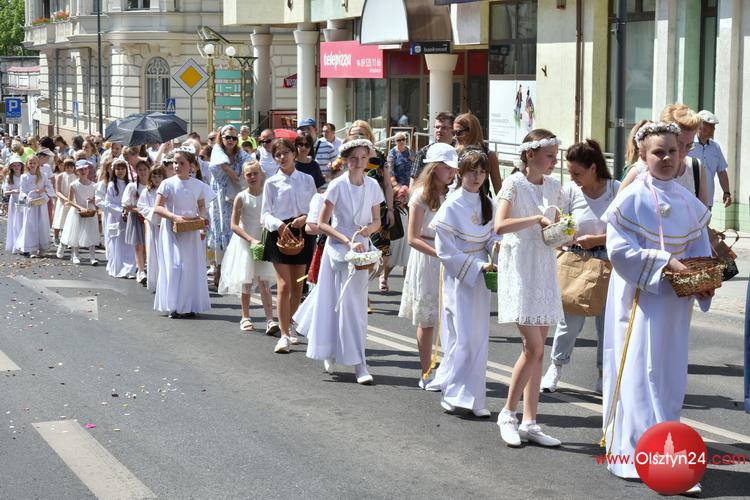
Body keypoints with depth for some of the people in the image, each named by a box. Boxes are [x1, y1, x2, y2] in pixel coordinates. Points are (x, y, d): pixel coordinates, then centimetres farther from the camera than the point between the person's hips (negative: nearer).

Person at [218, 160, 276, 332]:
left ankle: (270, 319, -6)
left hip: (263, 243, 1)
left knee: (264, 283, -3)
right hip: (245, 243, -1)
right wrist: (251, 239, -19)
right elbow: (234, 225, -10)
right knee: (246, 283, 7)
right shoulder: (241, 197, -7)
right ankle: (245, 318, 19)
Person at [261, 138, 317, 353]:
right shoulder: (271, 183, 1)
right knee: (284, 286, -11)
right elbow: (265, 214, -1)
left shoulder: (307, 180, 6)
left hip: (301, 233, 3)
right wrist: (279, 225, -20)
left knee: (297, 286, 12)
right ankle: (284, 335, -10)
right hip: (280, 233, -3)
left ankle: (288, 326, 30)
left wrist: (305, 218, -13)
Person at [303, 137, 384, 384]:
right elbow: (322, 223, -11)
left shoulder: (372, 186, 2)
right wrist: (348, 241, -20)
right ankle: (358, 363, -4)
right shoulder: (338, 186, -11)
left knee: (355, 303, 7)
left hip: (361, 249, 4)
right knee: (348, 303, -6)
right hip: (338, 248, -4)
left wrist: (370, 228, -13)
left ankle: (330, 352, 23)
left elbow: (377, 220, 11)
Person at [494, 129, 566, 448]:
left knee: (538, 348, 5)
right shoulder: (514, 184, -8)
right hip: (519, 267, -6)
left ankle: (529, 422, 9)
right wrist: (537, 219, -24)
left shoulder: (553, 186, 10)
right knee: (533, 346, -12)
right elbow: (500, 226, -21)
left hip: (545, 268, 6)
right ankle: (508, 413, 4)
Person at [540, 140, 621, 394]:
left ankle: (604, 374, 20)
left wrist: (596, 239, -16)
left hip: (608, 261, 0)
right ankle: (556, 368, 18)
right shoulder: (570, 191, -3)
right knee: (570, 318, 0)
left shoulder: (616, 189, -7)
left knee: (607, 319, 6)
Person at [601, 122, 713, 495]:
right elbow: (619, 249, -15)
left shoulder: (688, 201, 8)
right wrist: (664, 262, -21)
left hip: (674, 302, 6)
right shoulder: (633, 198, -10)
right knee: (641, 376, -4)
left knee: (670, 378, 11)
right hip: (640, 299, -6)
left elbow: (700, 247, 13)